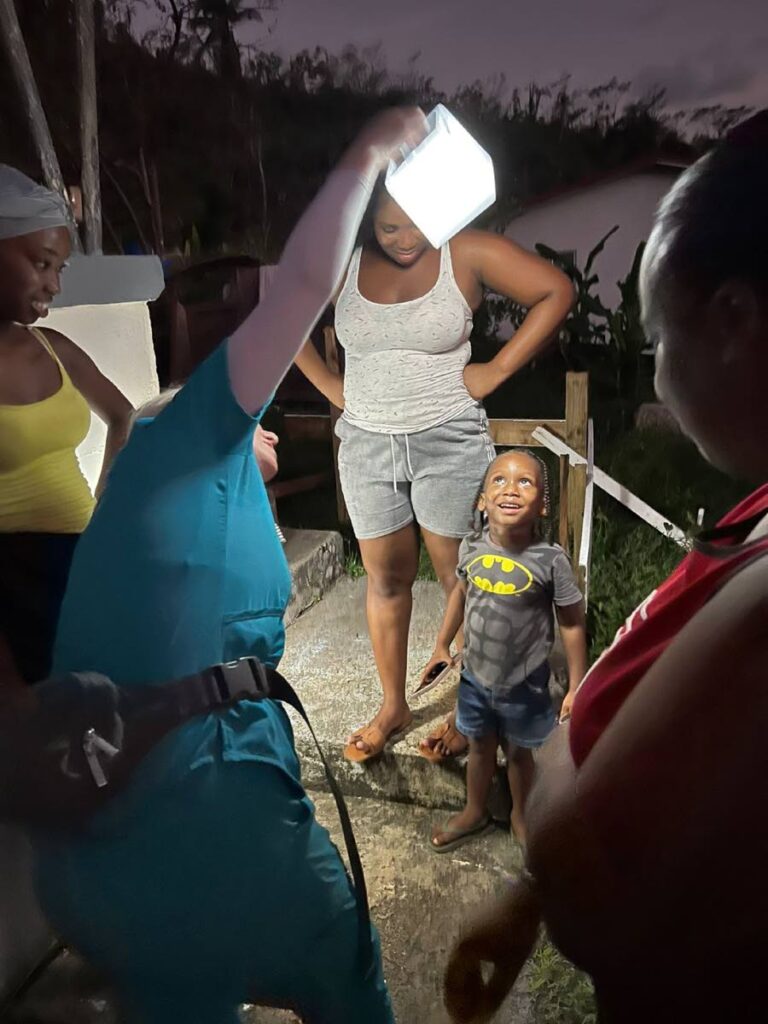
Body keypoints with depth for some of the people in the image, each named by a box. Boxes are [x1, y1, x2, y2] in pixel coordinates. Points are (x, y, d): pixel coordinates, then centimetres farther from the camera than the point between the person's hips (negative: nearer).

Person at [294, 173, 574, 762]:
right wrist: (328, 384, 5)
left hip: (449, 442, -3)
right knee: (386, 578, 12)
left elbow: (557, 292, -7)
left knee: (460, 577, 6)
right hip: (366, 443, 3)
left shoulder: (469, 254, -7)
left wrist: (497, 370, -11)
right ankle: (393, 707, 30)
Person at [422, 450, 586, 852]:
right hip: (475, 676, 3)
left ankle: (520, 815, 49)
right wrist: (442, 646, 11)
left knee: (518, 751, 21)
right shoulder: (471, 546, -13)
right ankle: (474, 811, 50)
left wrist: (577, 688, -9)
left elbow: (572, 625, -13)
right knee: (480, 748, 24)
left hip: (524, 684, -3)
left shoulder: (551, 560, -23)